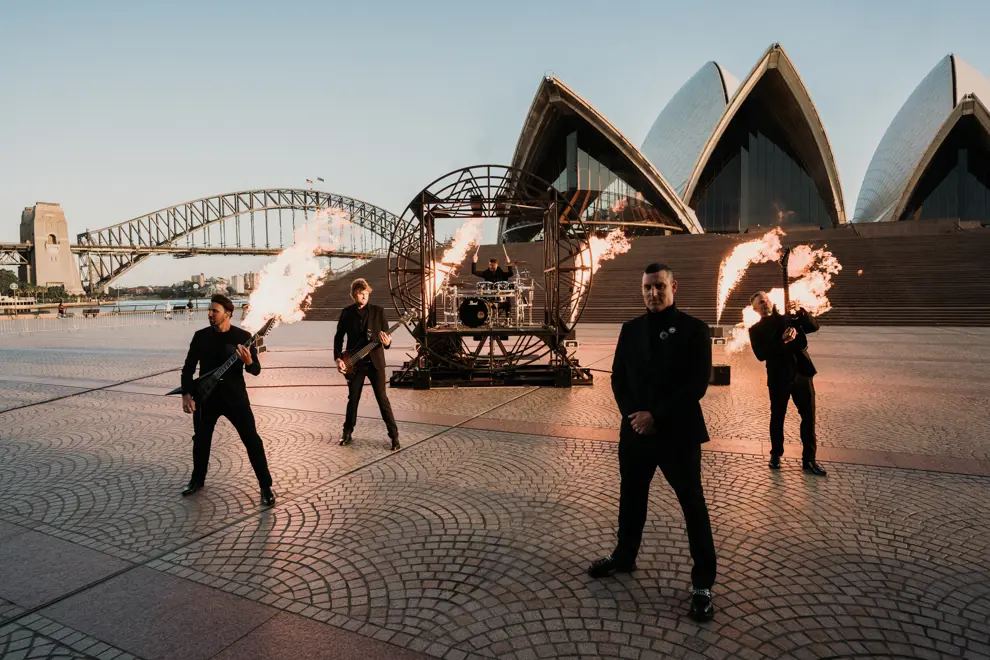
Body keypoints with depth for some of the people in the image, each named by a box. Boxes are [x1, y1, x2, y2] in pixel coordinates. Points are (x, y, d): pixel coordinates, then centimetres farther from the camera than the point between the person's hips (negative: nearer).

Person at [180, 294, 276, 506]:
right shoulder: (200, 336, -1)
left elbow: (256, 370, -5)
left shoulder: (243, 336, -8)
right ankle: (197, 479, 39)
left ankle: (266, 486, 4)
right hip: (206, 396, 3)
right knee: (201, 439, 16)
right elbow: (188, 367, 5)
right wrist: (186, 394, -6)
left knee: (252, 440, -5)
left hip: (235, 396, -3)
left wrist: (248, 362, -28)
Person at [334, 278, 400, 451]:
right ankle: (347, 433, 26)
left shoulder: (378, 311, -1)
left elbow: (386, 335, 0)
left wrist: (387, 342, -23)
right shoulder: (346, 312, 2)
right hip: (354, 362, 2)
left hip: (375, 361, -1)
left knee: (382, 398, -2)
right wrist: (338, 358, -2)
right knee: (353, 399, 10)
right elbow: (338, 337, 8)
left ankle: (394, 435, 3)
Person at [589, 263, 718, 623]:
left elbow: (698, 383, -12)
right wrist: (632, 414, -8)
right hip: (635, 430, 4)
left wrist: (656, 416, -17)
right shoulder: (630, 329, 7)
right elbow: (618, 377, 8)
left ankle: (702, 583, 17)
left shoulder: (694, 329, -6)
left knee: (693, 505, 5)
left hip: (678, 432, -4)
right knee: (631, 498, 18)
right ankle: (624, 557, 38)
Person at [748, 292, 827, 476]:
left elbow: (814, 326, 4)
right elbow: (761, 354, -12)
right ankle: (776, 455, 25)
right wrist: (782, 341, -23)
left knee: (809, 417, 4)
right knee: (777, 417, 9)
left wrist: (801, 310, -12)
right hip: (779, 377, -2)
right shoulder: (756, 329, 0)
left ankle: (809, 459, 13)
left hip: (802, 373, 3)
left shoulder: (790, 318, 11)